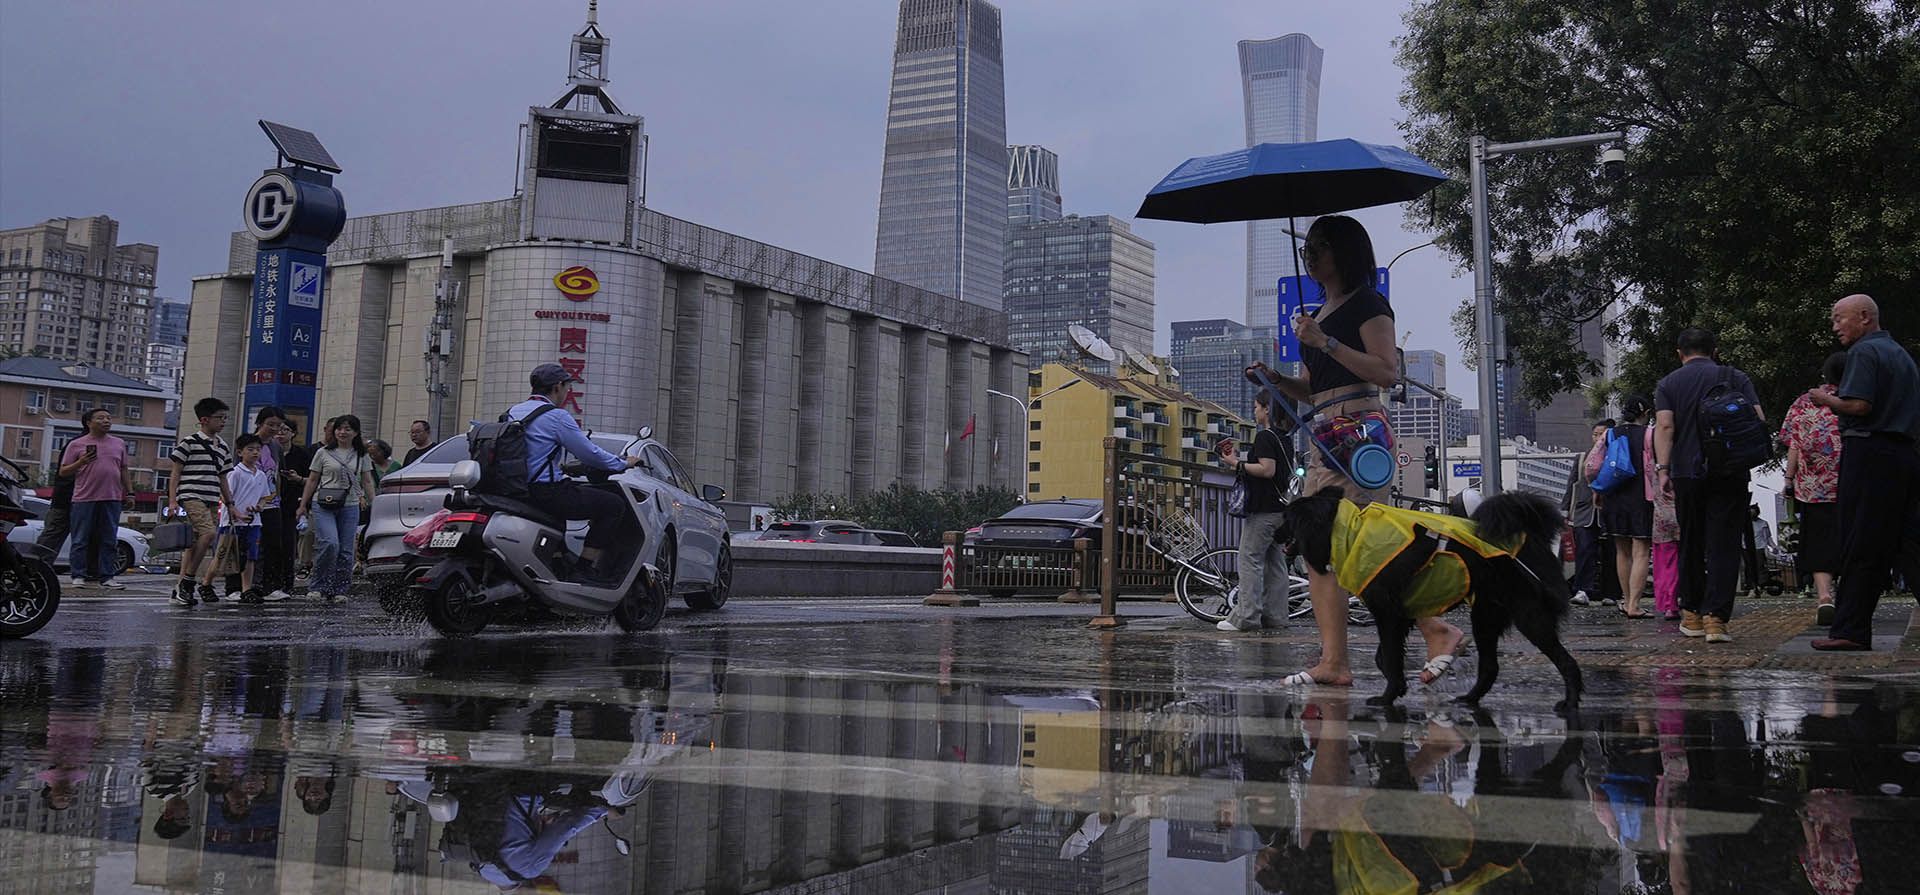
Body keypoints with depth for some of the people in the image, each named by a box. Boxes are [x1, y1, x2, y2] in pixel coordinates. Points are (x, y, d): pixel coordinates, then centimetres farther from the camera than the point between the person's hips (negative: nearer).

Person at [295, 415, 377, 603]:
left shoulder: (361, 455, 11)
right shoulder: (323, 453, 6)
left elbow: (367, 482, 13)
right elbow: (312, 480, 10)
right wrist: (303, 505, 8)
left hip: (350, 507, 2)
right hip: (323, 505, -2)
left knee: (346, 550, 1)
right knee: (329, 543, -19)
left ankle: (340, 590, 11)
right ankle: (318, 587, -6)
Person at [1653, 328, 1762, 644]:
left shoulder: (1669, 384, 6)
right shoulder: (1736, 378, 7)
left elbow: (1665, 426, -7)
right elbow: (1758, 420, -1)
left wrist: (1662, 469, -12)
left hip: (1687, 473, 1)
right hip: (1730, 474, -1)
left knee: (1691, 544, 12)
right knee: (1724, 545, -2)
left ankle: (1692, 615, 19)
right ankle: (1715, 618, -13)